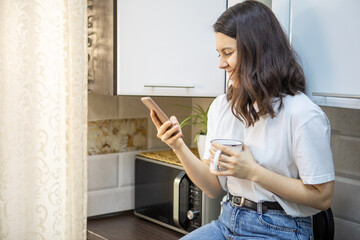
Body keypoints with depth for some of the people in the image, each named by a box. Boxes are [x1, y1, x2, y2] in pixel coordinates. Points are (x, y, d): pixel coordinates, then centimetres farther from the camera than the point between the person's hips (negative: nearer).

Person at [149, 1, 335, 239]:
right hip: (228, 221, 6)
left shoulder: (302, 114, -14)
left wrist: (253, 172, -18)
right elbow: (214, 188, 7)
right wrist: (179, 147, -8)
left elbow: (322, 196, -12)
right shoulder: (221, 106, 5)